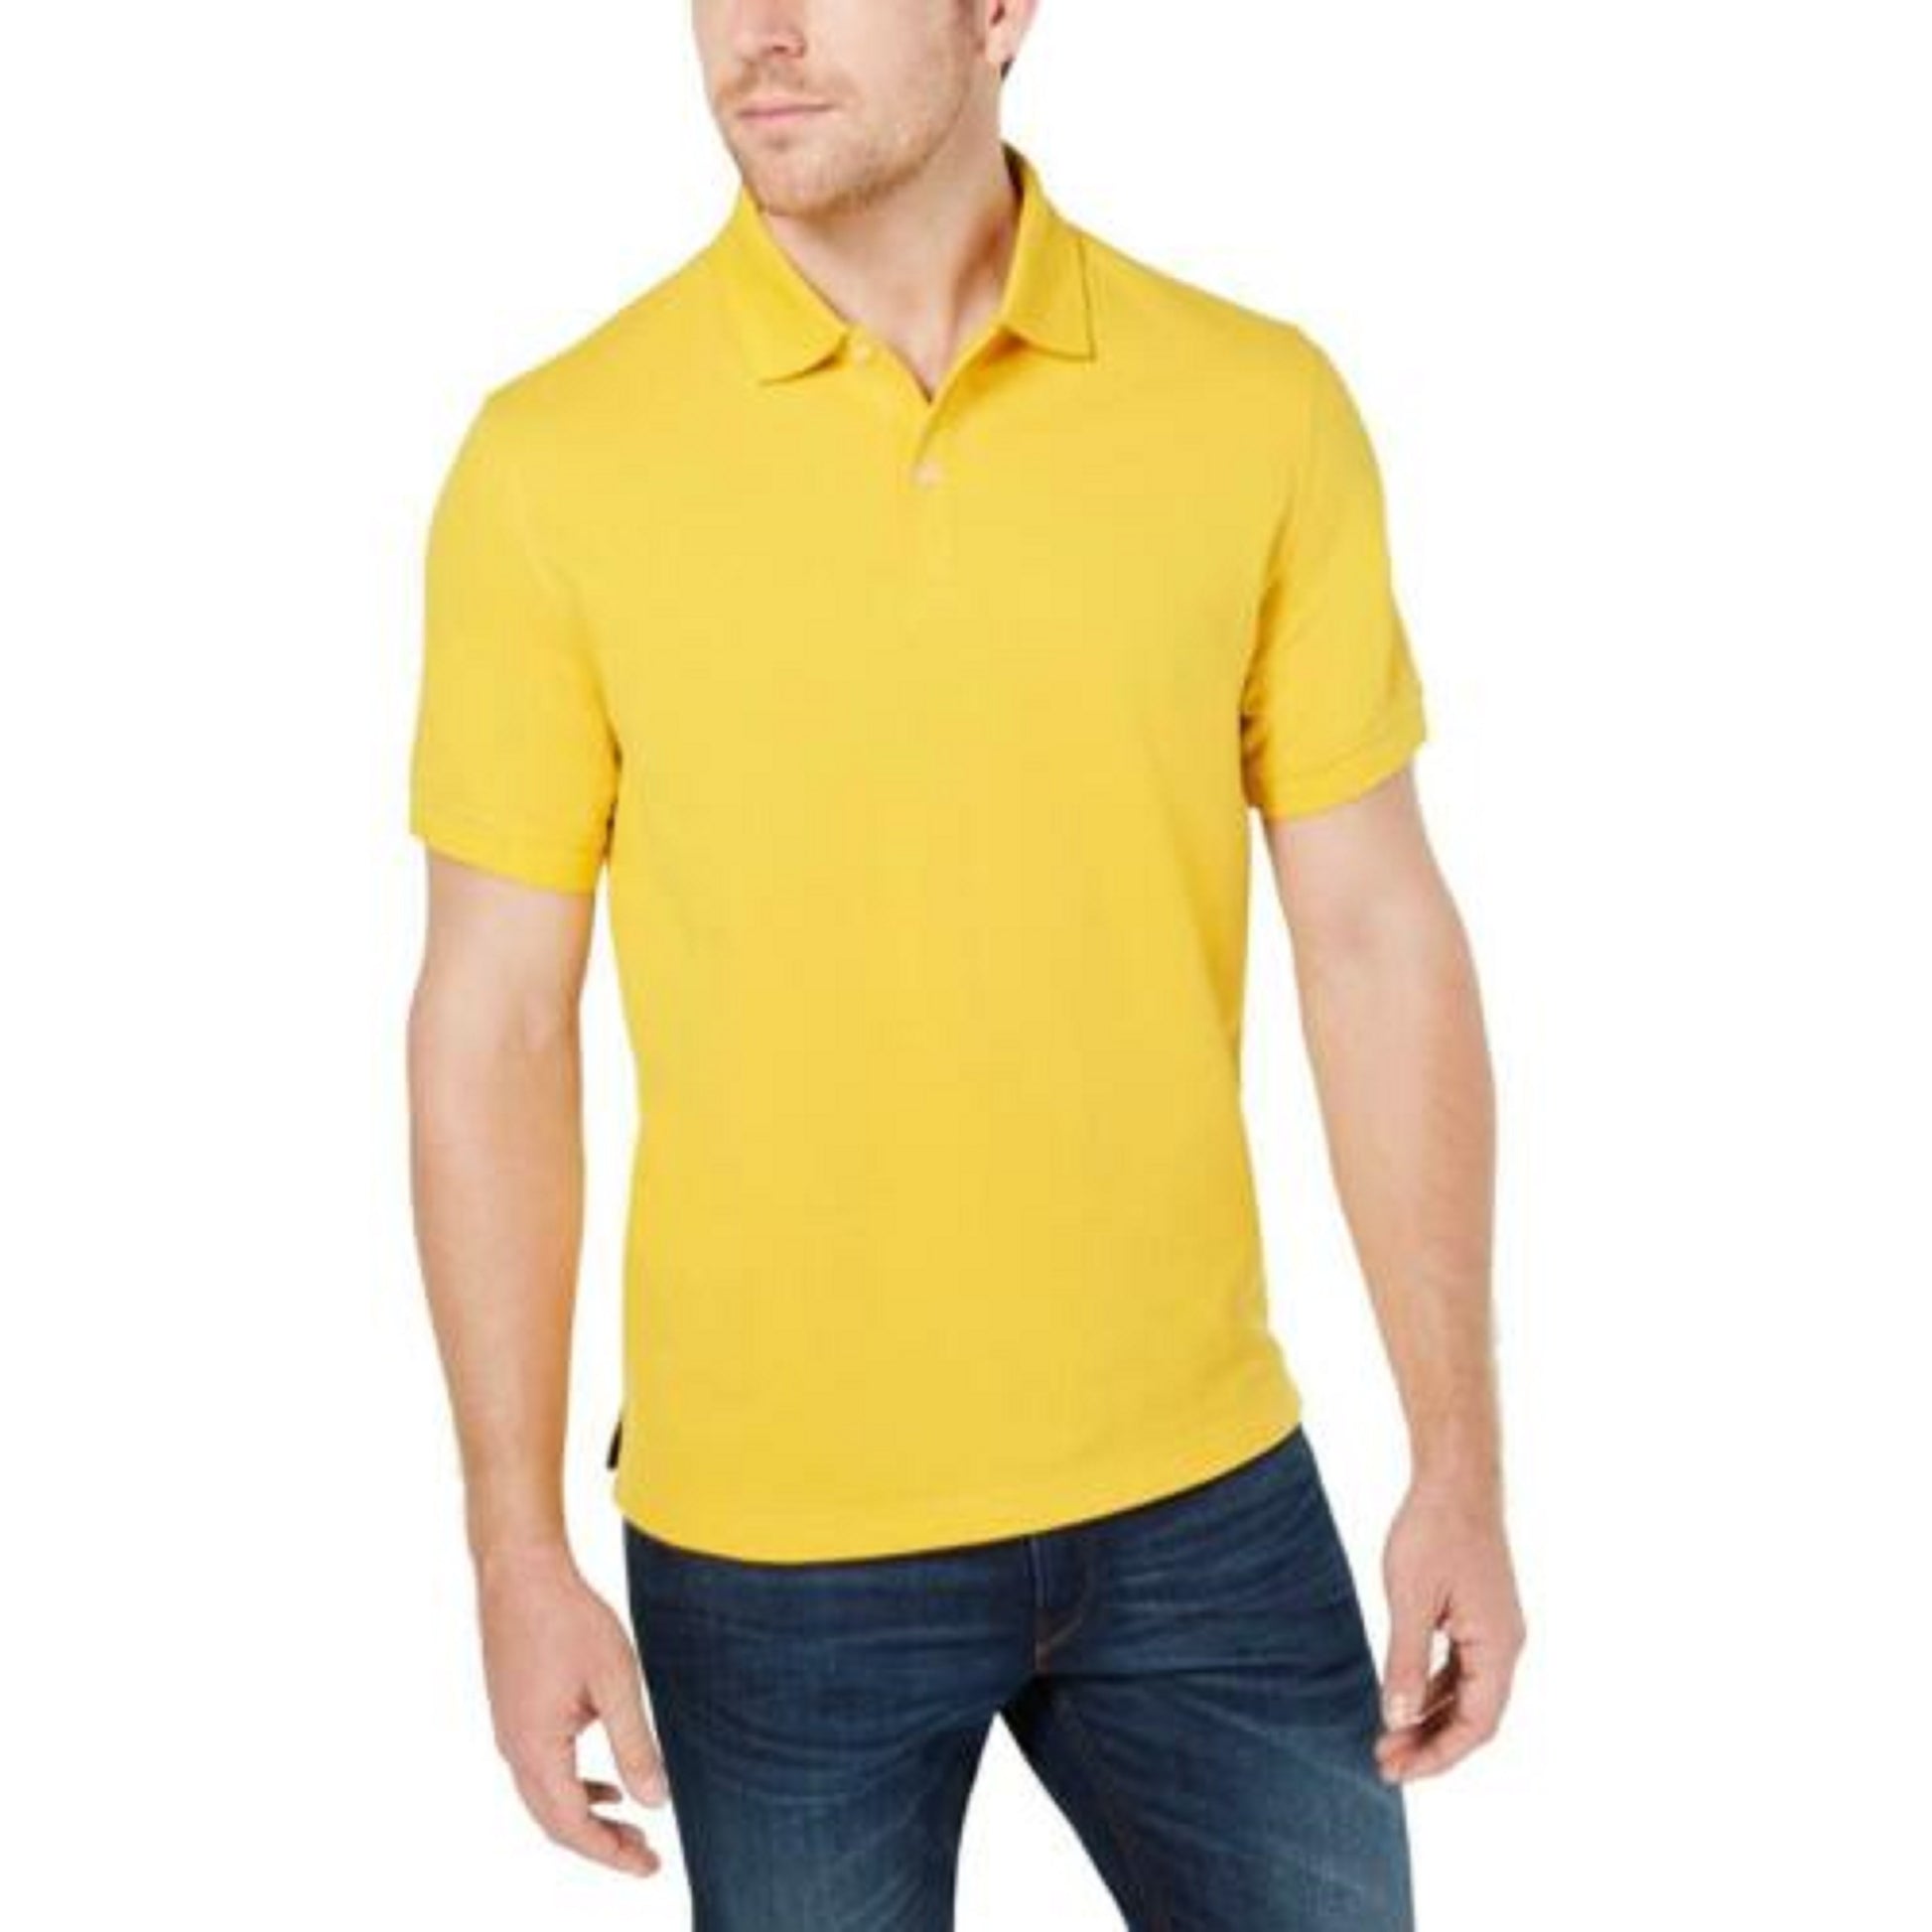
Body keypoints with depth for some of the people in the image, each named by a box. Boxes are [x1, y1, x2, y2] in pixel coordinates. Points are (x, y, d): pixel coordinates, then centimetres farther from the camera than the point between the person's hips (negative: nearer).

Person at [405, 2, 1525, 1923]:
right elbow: (495, 1018, -4)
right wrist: (515, 1544, -4)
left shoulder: (1262, 403, -4)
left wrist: (1460, 1457, 0)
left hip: (1204, 1498, 2)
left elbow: (1376, 936, 0)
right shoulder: (553, 457, -7)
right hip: (767, 1542, -1)